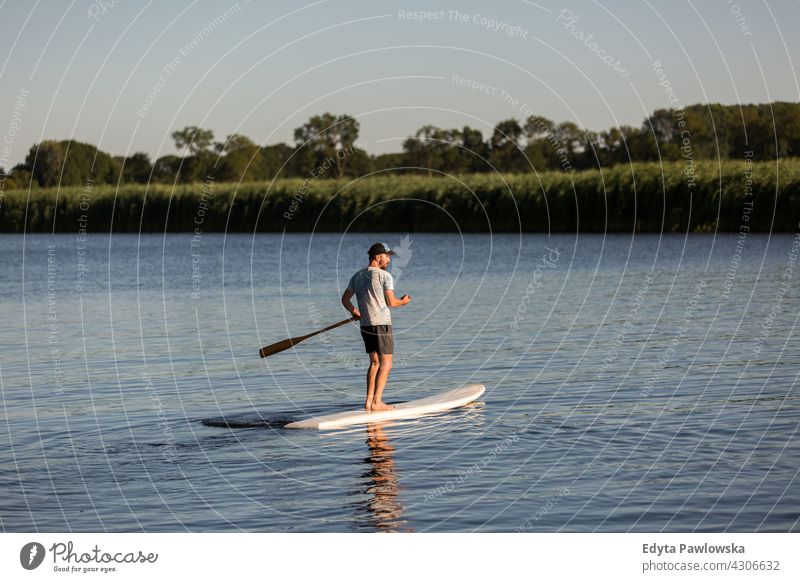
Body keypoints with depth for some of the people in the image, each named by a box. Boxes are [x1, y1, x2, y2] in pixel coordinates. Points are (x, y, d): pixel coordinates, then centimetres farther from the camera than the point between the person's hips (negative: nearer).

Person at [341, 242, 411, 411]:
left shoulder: (357, 276, 11)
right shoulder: (385, 276, -9)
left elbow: (345, 299, 12)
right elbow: (391, 302, -12)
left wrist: (354, 312, 29)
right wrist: (403, 302, 9)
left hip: (365, 325, 7)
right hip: (381, 323, -7)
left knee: (374, 362, 15)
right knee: (386, 363, -1)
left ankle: (369, 400, 10)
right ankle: (377, 402, -7)